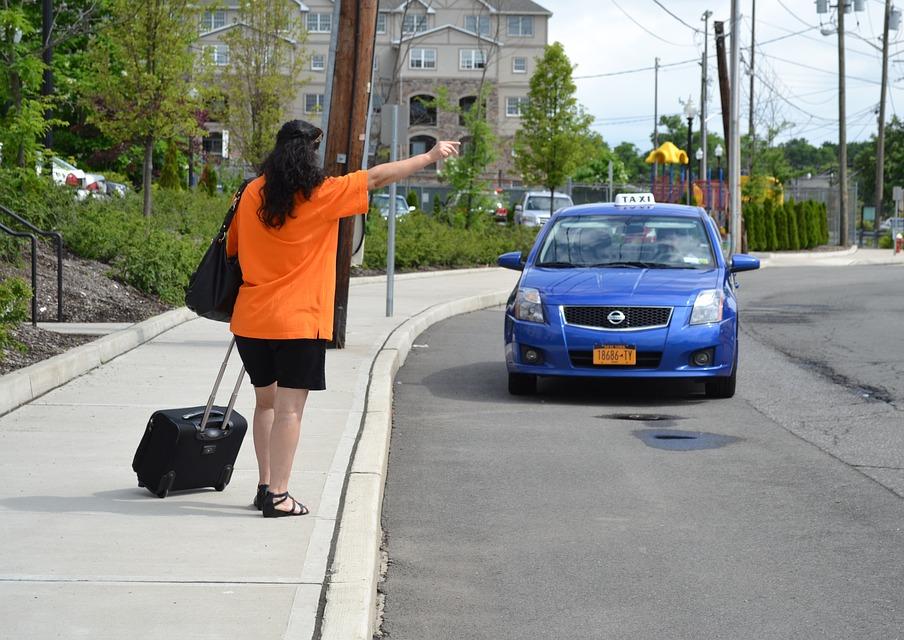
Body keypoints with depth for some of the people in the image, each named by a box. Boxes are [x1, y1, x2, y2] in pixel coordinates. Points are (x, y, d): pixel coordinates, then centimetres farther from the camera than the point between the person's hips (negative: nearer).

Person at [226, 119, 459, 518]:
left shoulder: (252, 193, 4)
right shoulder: (321, 195, -9)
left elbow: (232, 247, 15)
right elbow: (377, 177, -1)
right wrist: (431, 156, 8)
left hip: (251, 320, 5)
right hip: (299, 321, -5)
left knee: (265, 401, 17)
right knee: (289, 407, -2)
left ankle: (265, 485, 22)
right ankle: (277, 495, -4)